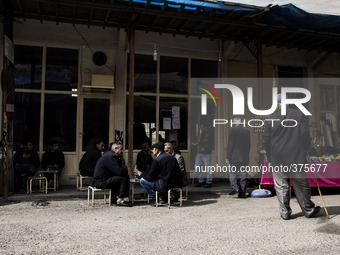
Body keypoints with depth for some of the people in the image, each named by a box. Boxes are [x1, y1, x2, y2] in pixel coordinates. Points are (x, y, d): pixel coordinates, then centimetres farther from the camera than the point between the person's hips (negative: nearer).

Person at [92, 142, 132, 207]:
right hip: (101, 182, -11)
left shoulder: (110, 154, 15)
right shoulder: (110, 156, -18)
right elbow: (120, 171, -24)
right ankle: (120, 200, -11)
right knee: (125, 177, -17)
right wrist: (125, 167, -4)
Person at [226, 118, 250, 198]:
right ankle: (242, 193, 8)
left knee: (232, 173, 4)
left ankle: (234, 188, -14)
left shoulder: (233, 130, -6)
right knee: (243, 175, 7)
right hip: (245, 158, 5)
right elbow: (248, 145, 13)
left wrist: (228, 157, -7)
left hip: (235, 157, -5)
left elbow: (230, 144, -10)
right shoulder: (247, 131, 10)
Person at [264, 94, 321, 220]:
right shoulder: (299, 114, -1)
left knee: (281, 186, 7)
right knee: (301, 185, 12)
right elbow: (305, 134, -1)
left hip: (278, 159, -1)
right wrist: (305, 151, 11)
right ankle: (308, 209, 24)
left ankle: (285, 212, 11)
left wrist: (270, 158, 9)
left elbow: (267, 140, 0)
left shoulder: (271, 118, -3)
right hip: (297, 157, 1)